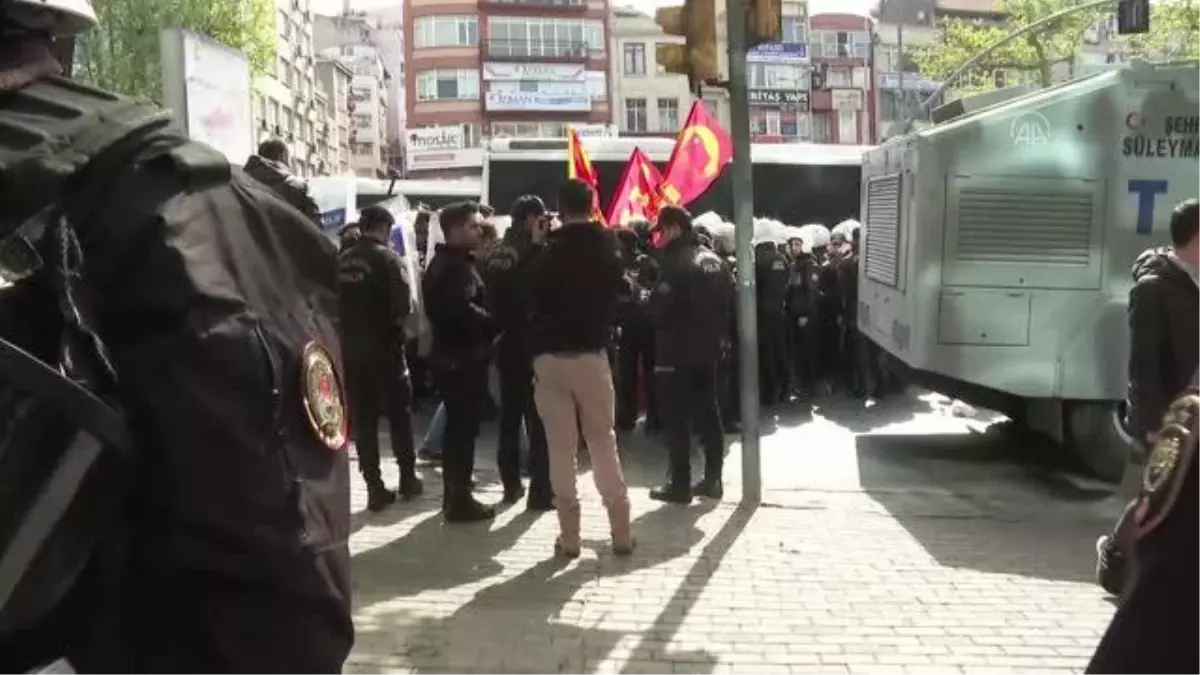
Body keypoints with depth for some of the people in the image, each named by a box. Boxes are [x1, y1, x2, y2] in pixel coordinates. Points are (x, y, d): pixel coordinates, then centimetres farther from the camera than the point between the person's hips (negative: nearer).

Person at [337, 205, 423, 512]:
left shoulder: (341, 261, 3)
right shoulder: (388, 258, -11)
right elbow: (404, 306, -17)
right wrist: (395, 320, 2)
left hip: (351, 350, 4)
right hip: (384, 349, -4)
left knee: (362, 419, 7)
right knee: (399, 415, 12)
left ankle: (374, 487, 7)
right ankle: (408, 478, 19)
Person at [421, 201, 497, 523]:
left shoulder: (442, 262, 17)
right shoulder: (457, 266, -17)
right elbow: (465, 311, -31)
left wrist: (489, 326, 13)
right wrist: (497, 325, -18)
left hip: (449, 354, 11)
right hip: (463, 358, -11)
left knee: (456, 427, 17)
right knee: (464, 429, -4)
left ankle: (453, 495, 27)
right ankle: (460, 501, 1)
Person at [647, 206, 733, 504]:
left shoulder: (677, 261, -15)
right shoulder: (715, 261, 10)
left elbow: (659, 307, -18)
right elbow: (728, 303, 13)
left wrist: (651, 308, 3)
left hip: (678, 351, -8)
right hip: (708, 348, 8)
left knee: (678, 419, -2)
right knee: (709, 414, 11)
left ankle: (680, 485, 1)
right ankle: (712, 480, 15)